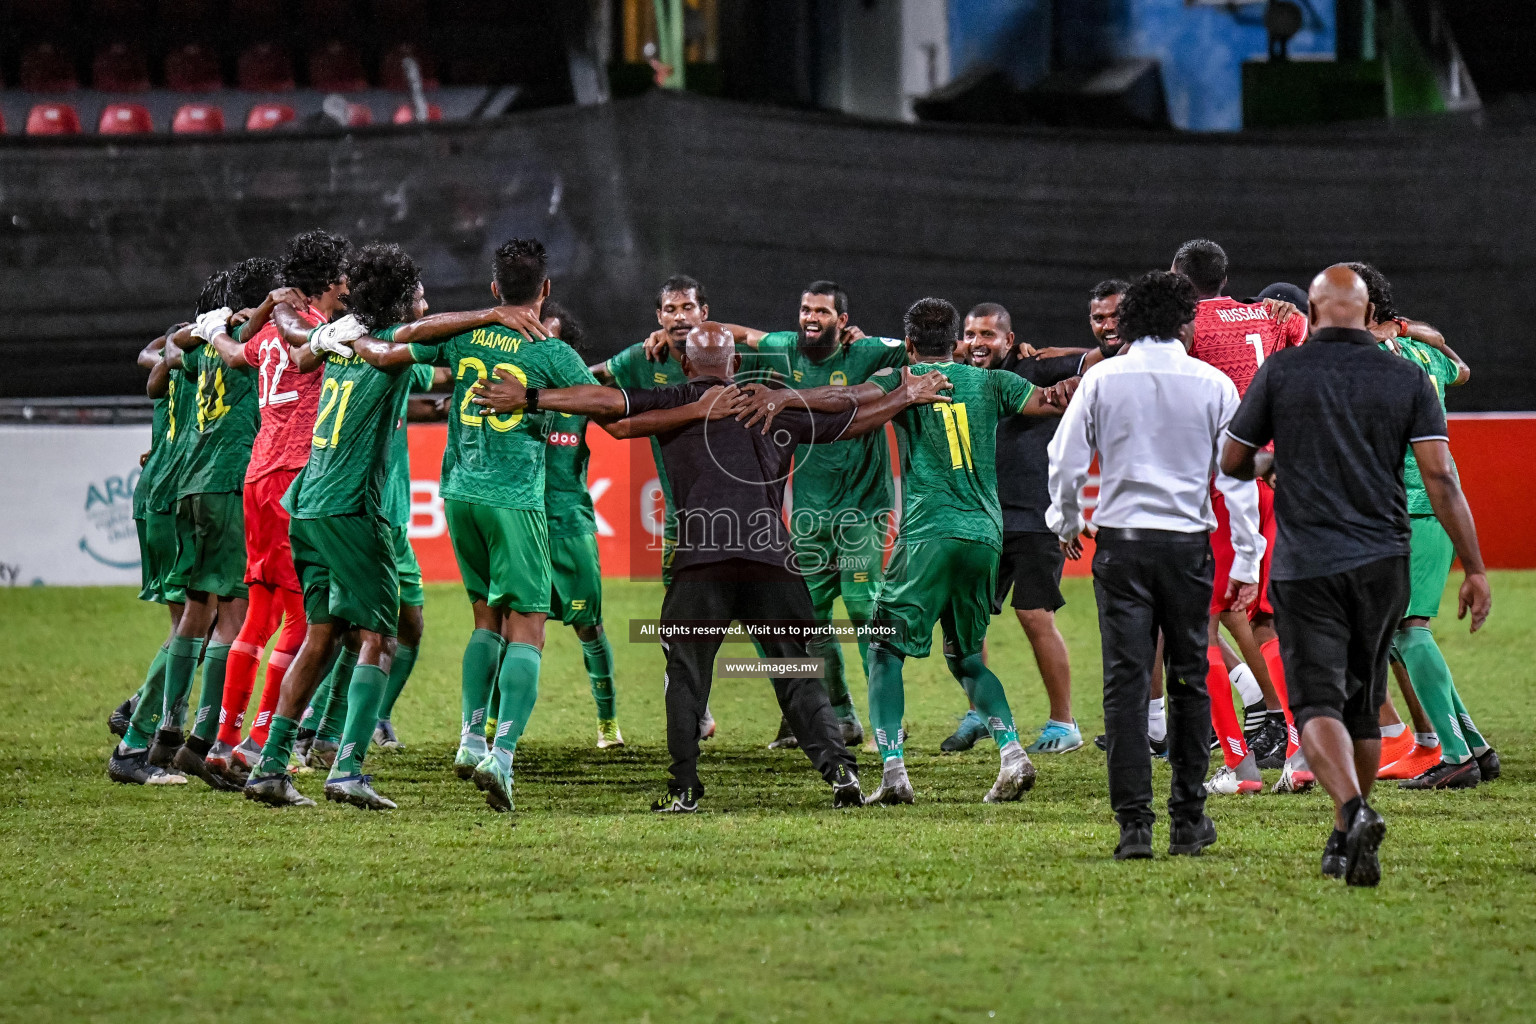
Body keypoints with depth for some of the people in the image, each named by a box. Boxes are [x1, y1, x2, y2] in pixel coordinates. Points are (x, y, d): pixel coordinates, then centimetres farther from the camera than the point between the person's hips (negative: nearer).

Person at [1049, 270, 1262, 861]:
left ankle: (1133, 823, -7)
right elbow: (1237, 476, 0)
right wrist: (1247, 561, 5)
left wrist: (1067, 524, 20)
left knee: (1125, 680, 0)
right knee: (1189, 679, 11)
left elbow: (1066, 462, 2)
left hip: (1120, 542, 0)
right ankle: (1188, 821, 14)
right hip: (1189, 543, 0)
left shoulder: (1103, 379, 0)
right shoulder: (1213, 385, 0)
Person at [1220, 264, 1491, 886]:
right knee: (1362, 704, 17)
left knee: (1317, 704, -7)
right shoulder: (1406, 379, 2)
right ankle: (1345, 843, 26)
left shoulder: (1281, 371, -1)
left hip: (1305, 564, -3)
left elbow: (1232, 460, 7)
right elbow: (1439, 474, -4)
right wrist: (1474, 568, -2)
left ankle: (1354, 811, -33)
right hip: (1383, 563, 3)